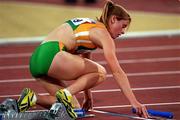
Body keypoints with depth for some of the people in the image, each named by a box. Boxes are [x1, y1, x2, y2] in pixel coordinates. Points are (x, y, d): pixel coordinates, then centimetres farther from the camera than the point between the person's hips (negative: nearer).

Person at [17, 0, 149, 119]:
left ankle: (33, 98, -1)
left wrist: (88, 96, 38)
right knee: (100, 72, 0)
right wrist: (134, 102, -3)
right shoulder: (102, 34, 0)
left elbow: (84, 63, 35)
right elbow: (117, 72, -4)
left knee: (73, 108, 10)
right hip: (51, 55, -9)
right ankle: (65, 94, -15)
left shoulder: (90, 26, 27)